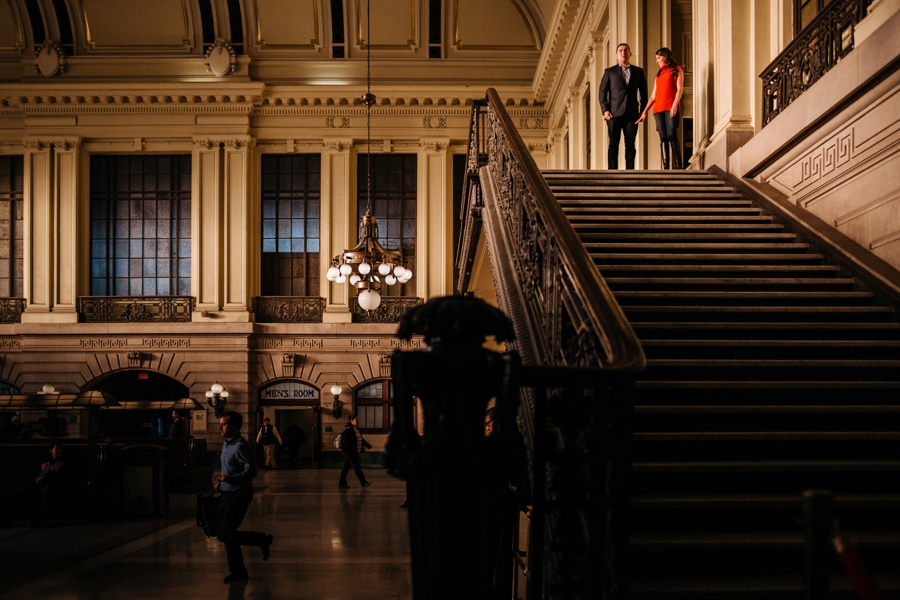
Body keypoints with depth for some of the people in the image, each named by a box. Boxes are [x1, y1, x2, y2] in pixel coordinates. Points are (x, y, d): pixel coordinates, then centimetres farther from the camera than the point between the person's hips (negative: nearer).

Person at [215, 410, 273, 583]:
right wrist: (220, 482, 10)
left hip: (239, 493, -9)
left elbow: (251, 470, -26)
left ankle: (238, 571, 9)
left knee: (226, 533, -6)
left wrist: (231, 479, -38)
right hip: (227, 493, 9)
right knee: (223, 534, 10)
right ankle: (262, 540, 24)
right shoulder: (226, 444, 10)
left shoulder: (240, 446, -18)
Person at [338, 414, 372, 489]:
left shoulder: (357, 429, 12)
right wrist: (352, 451, -26)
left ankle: (342, 483, 17)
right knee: (356, 466, -11)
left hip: (354, 451, 9)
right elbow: (347, 442, -22)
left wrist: (368, 445, 15)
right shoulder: (348, 430, -16)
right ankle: (363, 483, -13)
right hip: (348, 451, -9)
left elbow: (361, 439, 21)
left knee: (346, 467, 12)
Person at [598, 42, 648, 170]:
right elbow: (602, 92, 6)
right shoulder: (609, 72, 11)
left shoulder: (638, 71, 15)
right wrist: (605, 110, -5)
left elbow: (644, 92, 15)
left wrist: (642, 110, 6)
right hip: (614, 113, -1)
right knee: (613, 144, -5)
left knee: (630, 144, 0)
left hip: (632, 113, 1)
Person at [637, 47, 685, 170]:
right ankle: (666, 167, -8)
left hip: (670, 108, -5)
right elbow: (653, 96, 22)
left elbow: (680, 89, -2)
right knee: (663, 138, -3)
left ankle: (678, 166, -18)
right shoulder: (659, 74, 24)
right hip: (658, 109, 5)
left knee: (671, 136, -16)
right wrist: (645, 112, 15)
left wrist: (675, 105, -16)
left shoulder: (677, 70, 9)